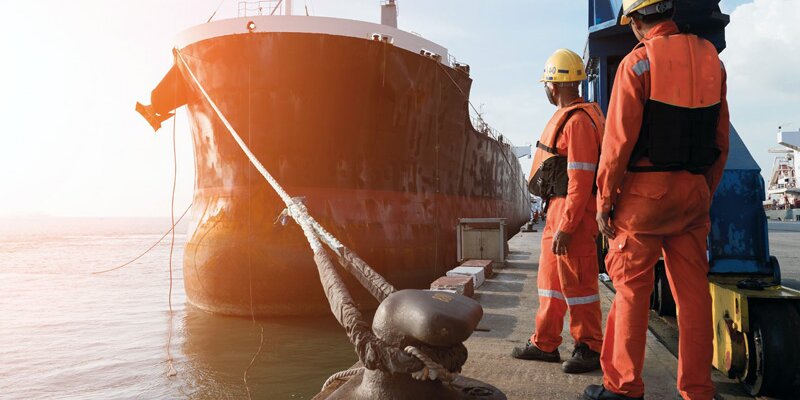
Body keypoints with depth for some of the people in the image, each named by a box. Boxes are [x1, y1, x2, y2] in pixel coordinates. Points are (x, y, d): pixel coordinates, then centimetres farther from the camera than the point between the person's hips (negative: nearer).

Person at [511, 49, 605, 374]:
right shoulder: (569, 117, 16)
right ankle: (545, 343, 26)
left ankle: (590, 349, 12)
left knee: (576, 282, -2)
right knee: (550, 277, 15)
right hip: (559, 209, 11)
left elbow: (581, 179, -23)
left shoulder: (578, 120, -16)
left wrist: (565, 227, -24)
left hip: (573, 213, -11)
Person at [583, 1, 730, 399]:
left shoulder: (638, 63, -9)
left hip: (646, 188, -5)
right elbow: (721, 136, 12)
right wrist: (705, 191, 18)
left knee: (631, 288, 3)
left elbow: (619, 140, -13)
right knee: (693, 290, 9)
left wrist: (604, 199, -6)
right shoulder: (710, 57, 10)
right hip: (694, 190, 6)